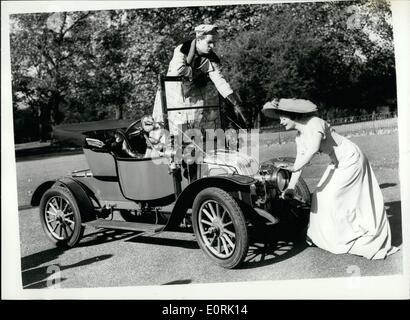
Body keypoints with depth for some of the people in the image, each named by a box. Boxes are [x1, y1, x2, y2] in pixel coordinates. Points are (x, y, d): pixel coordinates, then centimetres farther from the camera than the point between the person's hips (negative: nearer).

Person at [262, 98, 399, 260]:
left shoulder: (314, 123, -24)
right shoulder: (299, 137, 3)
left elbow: (314, 148, -41)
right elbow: (299, 161, 1)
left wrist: (295, 167, -49)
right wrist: (290, 188, -7)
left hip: (351, 159, -9)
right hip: (338, 164, 9)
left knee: (332, 196, -10)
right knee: (321, 195, 7)